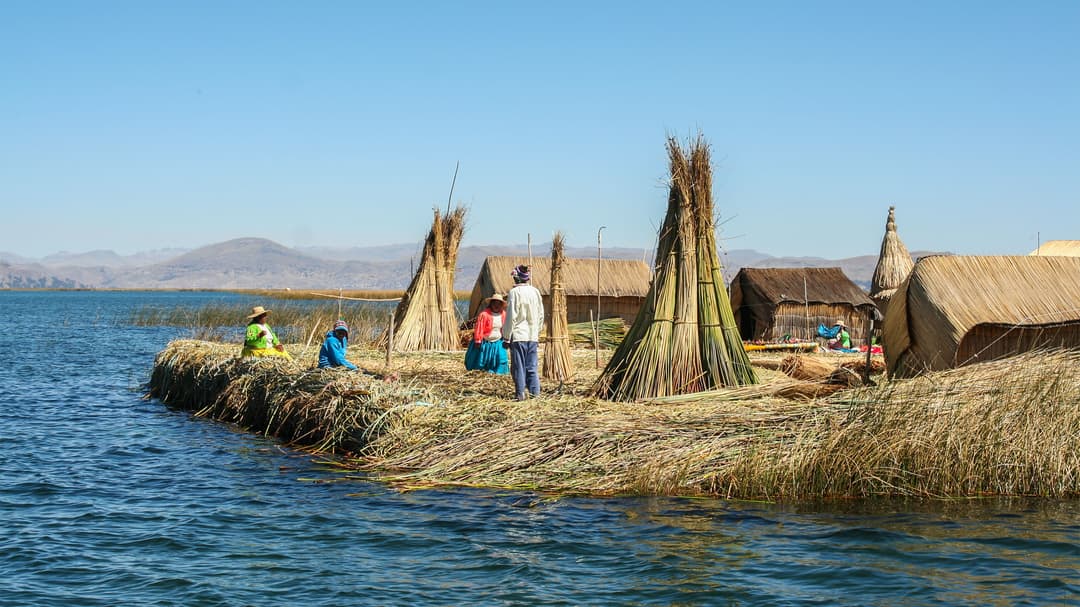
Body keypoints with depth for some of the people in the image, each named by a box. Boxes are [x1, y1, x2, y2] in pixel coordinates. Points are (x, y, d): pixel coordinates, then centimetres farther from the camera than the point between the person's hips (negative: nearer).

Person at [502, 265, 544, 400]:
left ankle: (520, 393, 2)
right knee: (532, 366, 10)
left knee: (518, 366, 2)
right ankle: (535, 392, 8)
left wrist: (506, 337, -5)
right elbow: (541, 315, 12)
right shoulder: (535, 291, 6)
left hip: (518, 335, -5)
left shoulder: (514, 292, -10)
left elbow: (511, 317, -11)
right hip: (533, 336, 5)